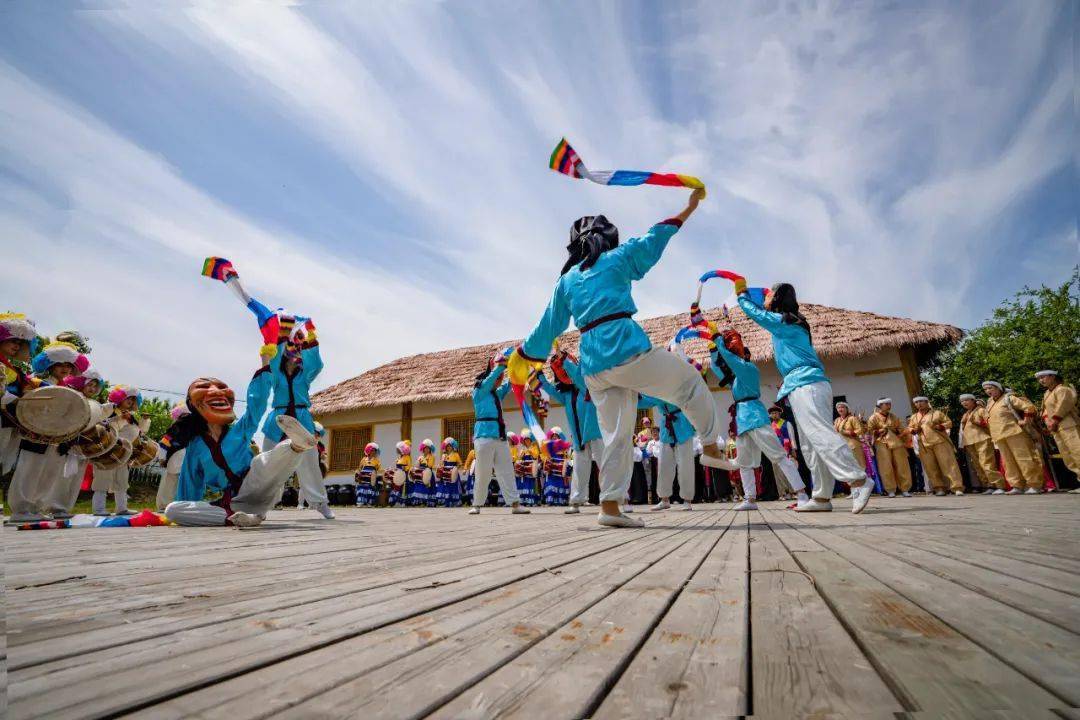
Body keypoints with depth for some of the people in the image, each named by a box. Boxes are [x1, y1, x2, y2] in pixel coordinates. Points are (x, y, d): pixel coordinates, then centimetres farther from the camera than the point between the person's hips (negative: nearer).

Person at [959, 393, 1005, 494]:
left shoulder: (981, 410, 5)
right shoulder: (965, 415, 25)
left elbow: (990, 423, -4)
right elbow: (963, 429, 28)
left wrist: (979, 422, -18)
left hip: (982, 440, -7)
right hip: (969, 443, 7)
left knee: (987, 464, -15)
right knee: (977, 466, 2)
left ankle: (999, 486, -13)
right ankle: (988, 487, 5)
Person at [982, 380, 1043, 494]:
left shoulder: (1008, 398, -3)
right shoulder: (989, 402, 18)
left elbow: (1030, 407, -9)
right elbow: (988, 417, 34)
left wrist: (1025, 421, -10)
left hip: (1014, 433, -7)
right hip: (999, 437, 7)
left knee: (1024, 459, -5)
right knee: (1009, 462, 6)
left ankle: (1035, 485, 0)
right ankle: (1017, 486, 10)